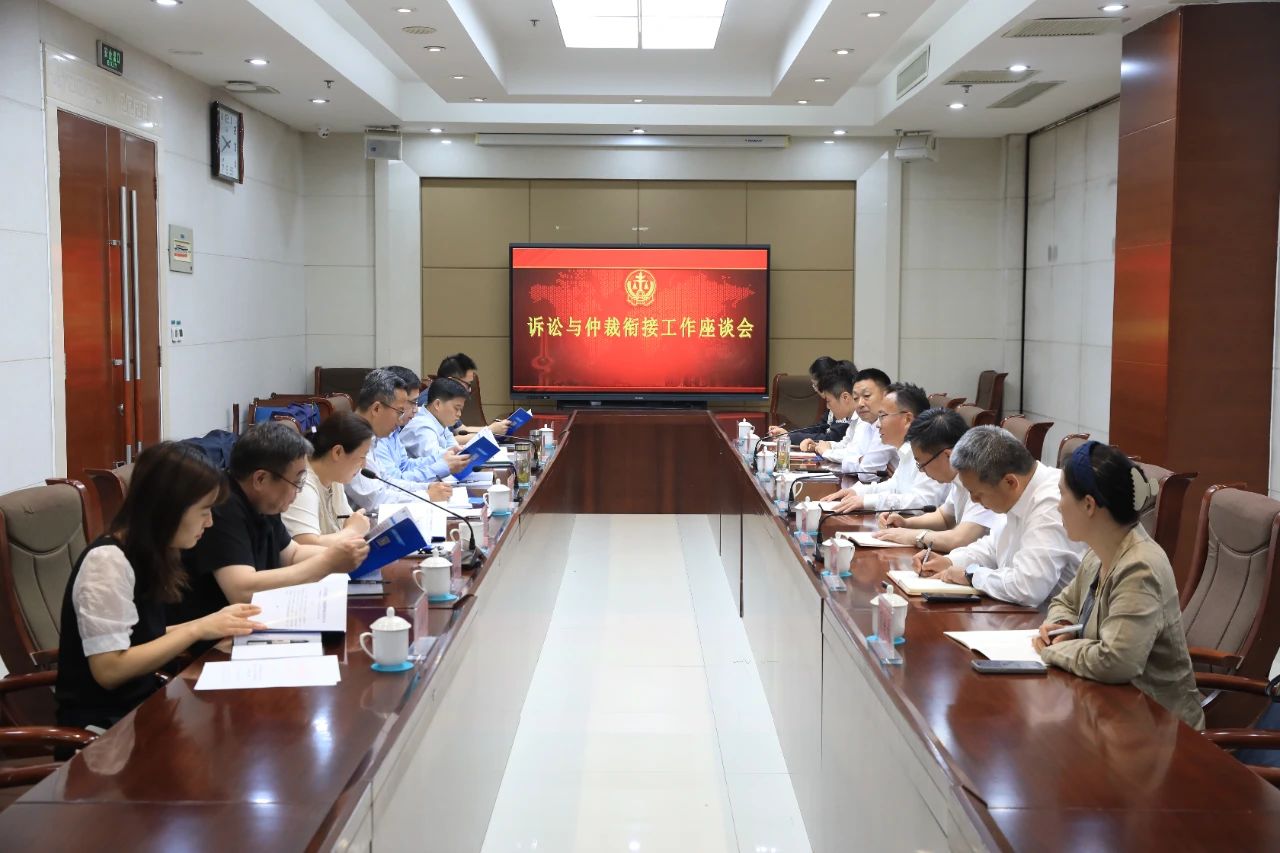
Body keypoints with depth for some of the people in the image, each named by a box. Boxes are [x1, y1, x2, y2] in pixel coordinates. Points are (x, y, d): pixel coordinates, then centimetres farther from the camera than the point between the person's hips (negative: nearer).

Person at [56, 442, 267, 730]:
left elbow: (144, 638, 8)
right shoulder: (108, 560, -19)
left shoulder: (145, 555, 6)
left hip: (140, 703, 8)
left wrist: (212, 623, 0)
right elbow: (109, 670, -23)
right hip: (103, 723, -8)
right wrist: (198, 630, -19)